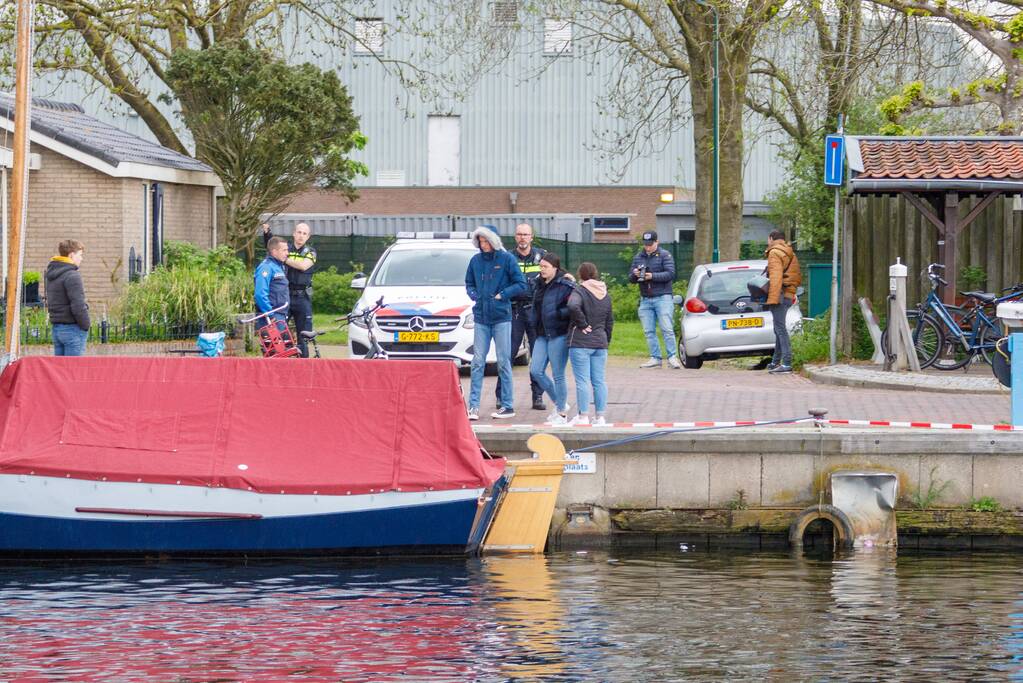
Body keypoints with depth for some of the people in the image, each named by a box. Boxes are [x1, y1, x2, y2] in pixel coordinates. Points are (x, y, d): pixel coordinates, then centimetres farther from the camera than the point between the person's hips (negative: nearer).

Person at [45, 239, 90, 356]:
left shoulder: (51, 276, 14)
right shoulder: (72, 276, -14)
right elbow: (78, 306, -19)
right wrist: (85, 326, -7)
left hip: (56, 328, 9)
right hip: (72, 328, -9)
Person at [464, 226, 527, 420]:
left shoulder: (507, 259, -3)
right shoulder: (475, 260, 9)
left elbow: (521, 284, -2)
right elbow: (469, 284, 20)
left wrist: (502, 295, -10)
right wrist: (474, 294, 1)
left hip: (501, 317, -3)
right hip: (481, 317, 3)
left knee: (503, 362, 0)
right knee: (477, 362, -1)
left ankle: (507, 406, 5)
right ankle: (473, 406, -2)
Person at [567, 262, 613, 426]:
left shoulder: (580, 292, -9)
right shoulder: (606, 295, 11)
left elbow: (573, 307, -30)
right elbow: (610, 320, 16)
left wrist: (582, 324, -18)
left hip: (580, 343, -6)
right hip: (600, 342, 6)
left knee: (582, 380, -3)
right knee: (599, 381, 9)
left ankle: (583, 416, -3)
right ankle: (600, 417, 10)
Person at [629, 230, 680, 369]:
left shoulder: (664, 255, 0)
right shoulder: (638, 257, 15)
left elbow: (670, 274, -11)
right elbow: (630, 278, 13)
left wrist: (652, 276, -21)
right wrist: (635, 274, -11)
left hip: (662, 298, -5)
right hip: (645, 300, 5)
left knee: (667, 329, -9)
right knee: (649, 331, 2)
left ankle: (672, 357, -6)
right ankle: (655, 358, 6)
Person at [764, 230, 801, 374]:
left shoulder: (775, 253, -8)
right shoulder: (790, 254, 21)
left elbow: (776, 277, -19)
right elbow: (798, 277, 24)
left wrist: (773, 297, -23)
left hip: (779, 295, -10)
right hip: (789, 295, 10)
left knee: (780, 328, -13)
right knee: (779, 329, 18)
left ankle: (787, 363, -21)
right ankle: (776, 362, 25)